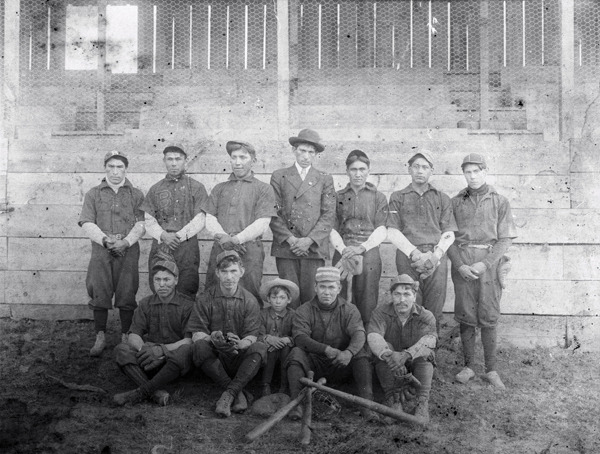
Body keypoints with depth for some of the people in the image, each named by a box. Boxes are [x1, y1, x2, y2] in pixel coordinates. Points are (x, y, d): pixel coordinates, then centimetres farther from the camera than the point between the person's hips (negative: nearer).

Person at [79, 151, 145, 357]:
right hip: (101, 250, 1)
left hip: (128, 250, 0)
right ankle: (100, 338, 11)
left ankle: (125, 337, 11)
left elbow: (141, 223, 2)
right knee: (99, 295, 0)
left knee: (127, 295, 0)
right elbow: (87, 223, 3)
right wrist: (105, 240, -13)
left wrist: (125, 242, -14)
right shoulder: (93, 194, 11)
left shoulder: (136, 194, 11)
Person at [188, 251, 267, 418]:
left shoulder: (250, 300, 2)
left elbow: (251, 337, -6)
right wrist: (211, 339, -32)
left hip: (241, 360, 0)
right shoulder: (206, 300, 1)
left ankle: (229, 394, -32)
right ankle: (239, 394, -28)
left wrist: (240, 343, -32)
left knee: (260, 348, -28)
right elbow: (196, 333, -7)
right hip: (214, 359, 0)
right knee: (200, 346, -31)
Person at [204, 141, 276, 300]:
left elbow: (262, 224, -3)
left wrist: (236, 239, -13)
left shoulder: (263, 189, 7)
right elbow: (210, 219, 10)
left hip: (249, 250, -3)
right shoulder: (219, 189, 20)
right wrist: (223, 237, -10)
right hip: (219, 250, 3)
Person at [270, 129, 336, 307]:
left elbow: (329, 215, 4)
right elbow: (273, 213, 4)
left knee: (311, 296, -3)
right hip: (285, 246, 0)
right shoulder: (279, 176, 12)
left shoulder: (325, 179, 13)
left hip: (314, 247, 0)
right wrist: (289, 238, -8)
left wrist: (309, 240, -8)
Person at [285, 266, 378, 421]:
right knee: (296, 352, -27)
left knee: (361, 354, -25)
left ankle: (367, 405, -29)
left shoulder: (349, 310, 1)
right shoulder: (304, 311, -2)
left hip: (341, 365, 1)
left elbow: (358, 334, -17)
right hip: (313, 364, 0)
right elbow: (300, 337, -18)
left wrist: (349, 352, -40)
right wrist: (327, 349, -34)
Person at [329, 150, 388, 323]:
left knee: (367, 305, -4)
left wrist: (362, 247, -12)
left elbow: (382, 230, 2)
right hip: (342, 254, 1)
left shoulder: (378, 198, 11)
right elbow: (332, 229, 7)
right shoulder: (338, 197, 14)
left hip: (369, 254, -1)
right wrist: (343, 249, -10)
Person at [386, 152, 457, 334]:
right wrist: (415, 254, -9)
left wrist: (435, 255, -7)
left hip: (436, 258, 1)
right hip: (408, 256, -1)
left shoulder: (442, 199, 17)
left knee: (434, 310, -1)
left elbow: (449, 234, 10)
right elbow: (392, 232, 3)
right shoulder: (398, 197, 13)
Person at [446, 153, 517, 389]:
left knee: (488, 317, 2)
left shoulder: (500, 202, 4)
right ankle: (468, 366, 15)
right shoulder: (455, 202, 7)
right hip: (462, 264, 1)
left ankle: (491, 369, 10)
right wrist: (460, 265, -10)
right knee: (465, 316, 4)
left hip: (489, 261, -1)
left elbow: (505, 239, 0)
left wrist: (485, 263, -11)